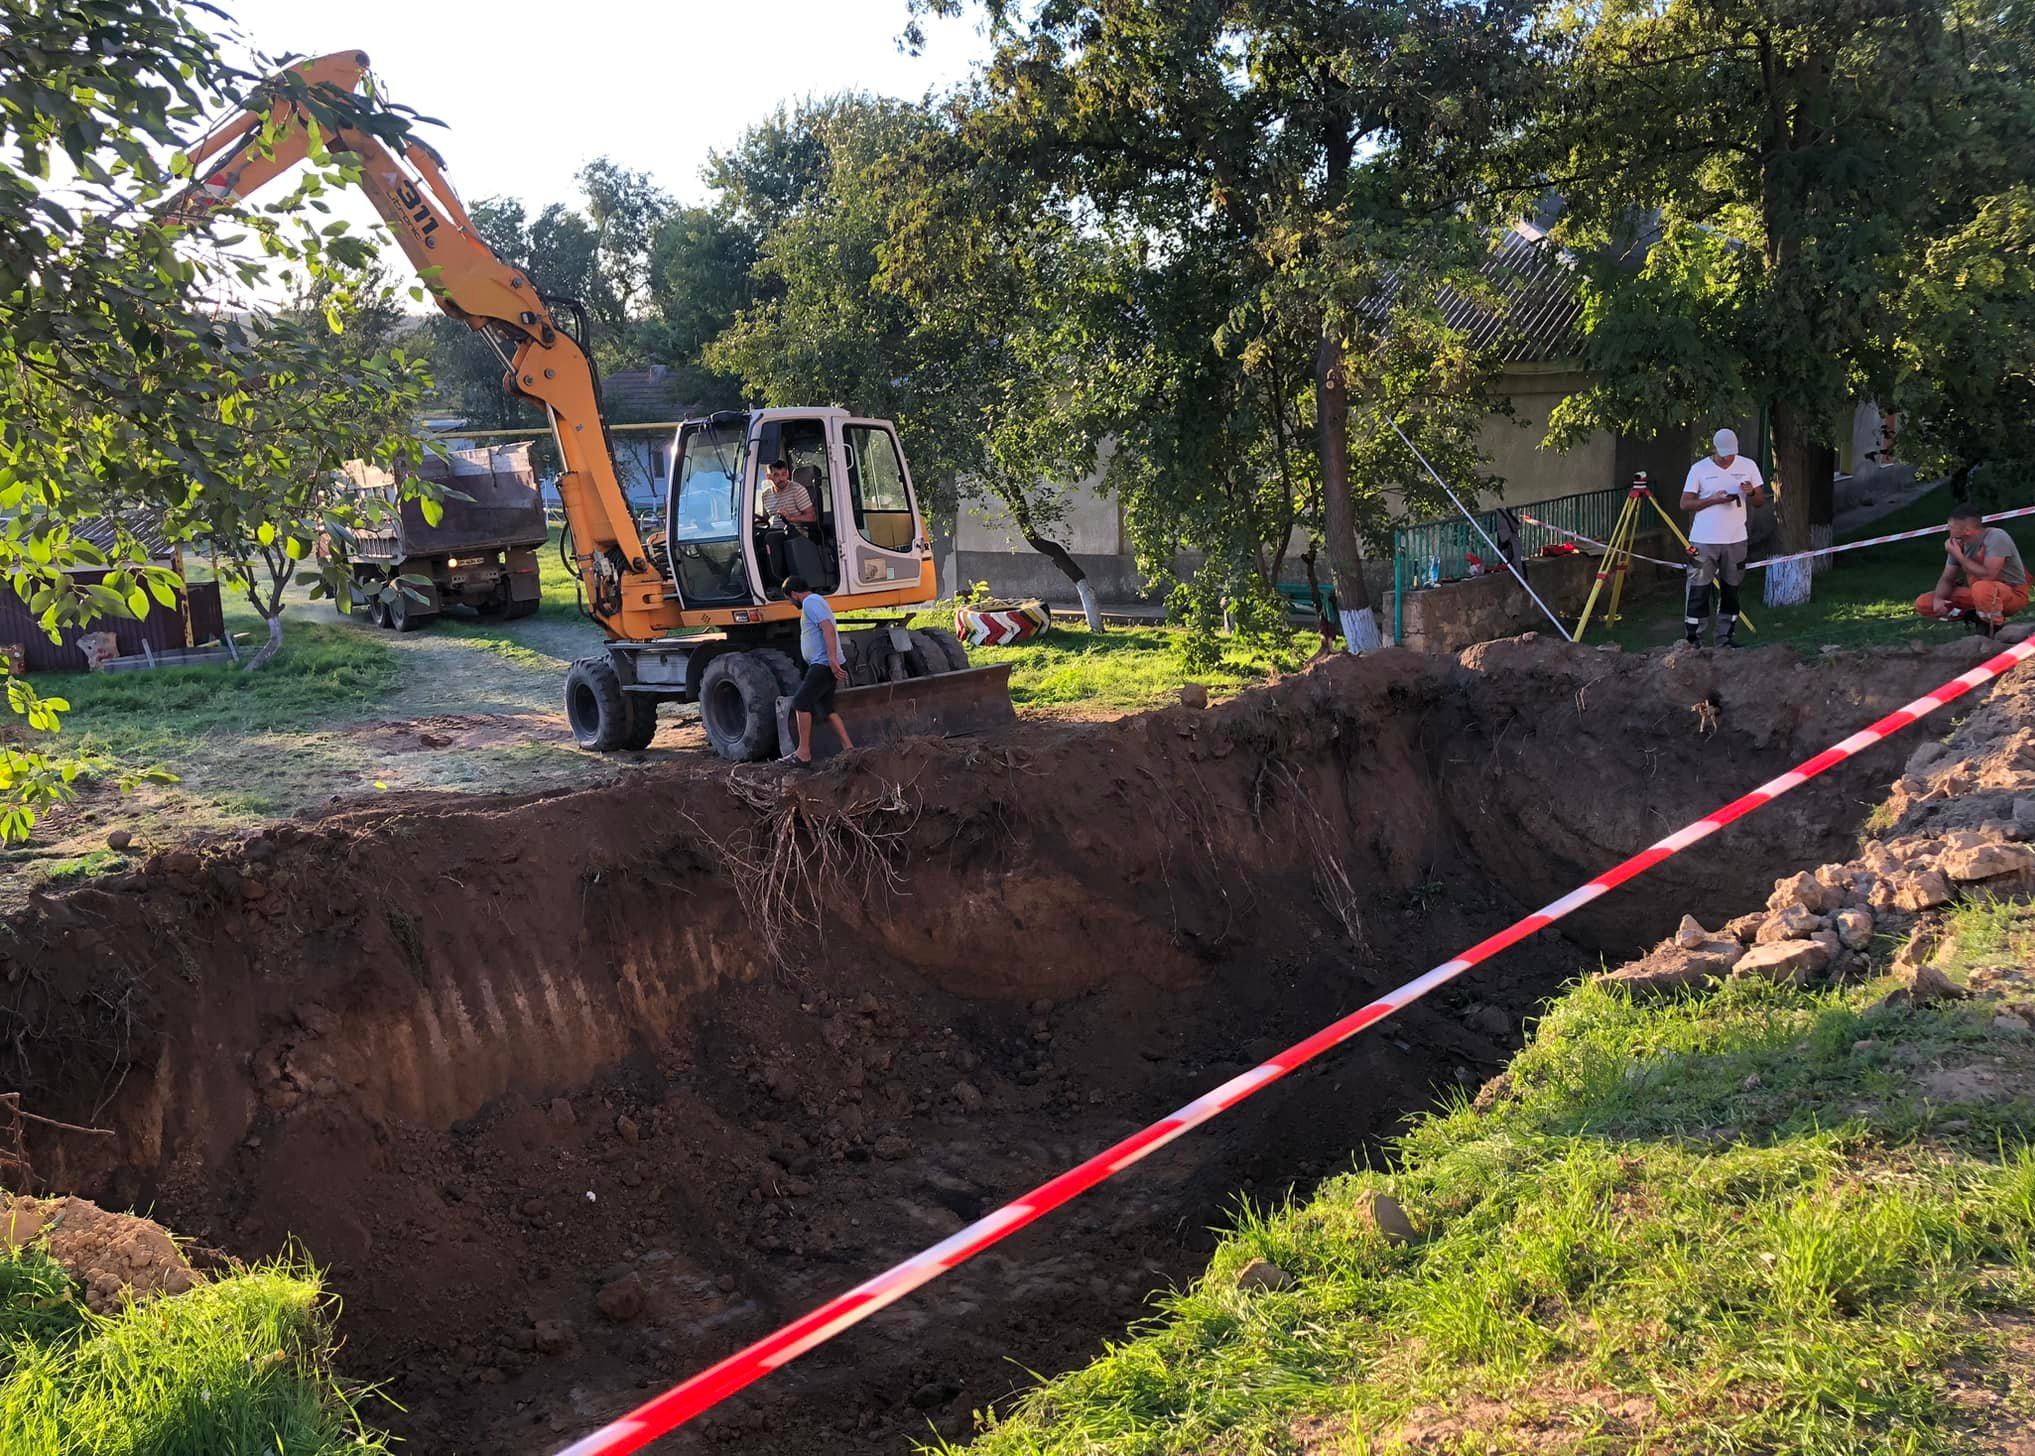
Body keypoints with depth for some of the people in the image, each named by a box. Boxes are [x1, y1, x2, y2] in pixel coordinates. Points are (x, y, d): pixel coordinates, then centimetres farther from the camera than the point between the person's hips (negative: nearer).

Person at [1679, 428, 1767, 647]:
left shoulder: (1748, 466, 5)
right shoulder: (1699, 469, -2)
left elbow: (1761, 501, 8)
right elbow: (1685, 504, -3)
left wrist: (1751, 493, -14)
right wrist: (1714, 499, -15)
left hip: (1735, 540, 3)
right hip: (1704, 541, -3)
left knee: (1731, 590, 9)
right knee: (1698, 590, -4)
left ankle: (1726, 638, 18)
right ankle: (1692, 639, 0)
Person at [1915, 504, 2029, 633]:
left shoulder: (1995, 537, -22)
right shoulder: (1959, 544, -2)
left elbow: (1988, 576, -31)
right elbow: (1947, 579, 1)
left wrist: (1959, 556, -23)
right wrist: (1938, 599, -20)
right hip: (1980, 594, 7)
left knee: (1981, 588, -42)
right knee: (1922, 603, -5)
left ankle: (1995, 626, -14)